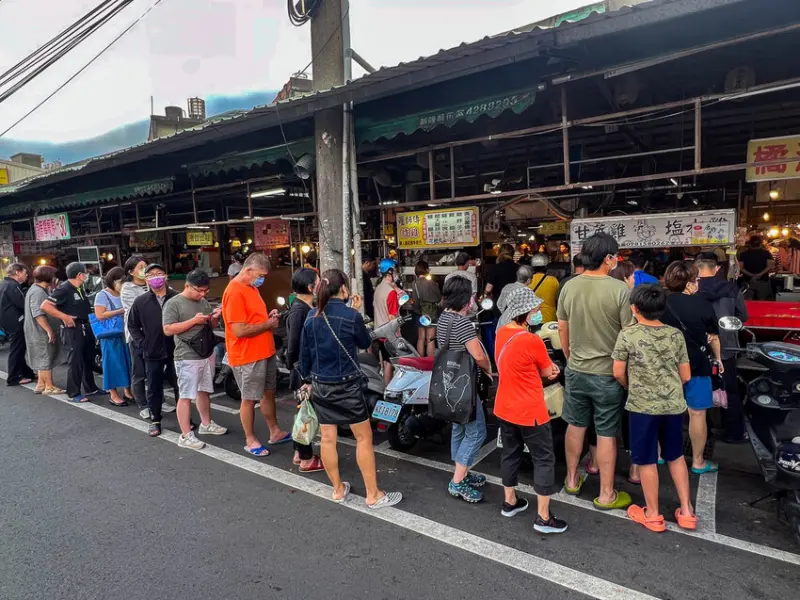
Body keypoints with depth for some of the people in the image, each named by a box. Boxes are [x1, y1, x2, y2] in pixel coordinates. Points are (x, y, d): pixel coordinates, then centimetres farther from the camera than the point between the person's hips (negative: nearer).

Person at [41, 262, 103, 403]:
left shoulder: (79, 288, 11)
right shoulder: (64, 289, -16)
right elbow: (45, 306, -23)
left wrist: (87, 322, 11)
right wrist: (64, 317, -24)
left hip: (85, 327, 9)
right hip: (73, 329, -9)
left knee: (89, 359, 16)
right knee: (75, 361, -3)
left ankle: (90, 388, 28)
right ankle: (74, 394, 8)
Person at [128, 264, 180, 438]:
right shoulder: (140, 302, 2)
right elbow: (132, 325, 11)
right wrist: (142, 344, 2)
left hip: (175, 350, -1)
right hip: (152, 353, 2)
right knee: (154, 389, 12)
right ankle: (155, 421, 25)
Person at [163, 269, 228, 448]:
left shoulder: (204, 302, 11)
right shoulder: (173, 304, -10)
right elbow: (168, 330, -16)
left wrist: (215, 318, -4)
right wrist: (194, 320, -21)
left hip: (207, 354, 7)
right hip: (187, 358, -7)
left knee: (204, 391, 19)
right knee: (186, 396, -2)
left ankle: (206, 424, 33)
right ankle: (186, 435, 4)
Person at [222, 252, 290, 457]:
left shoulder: (252, 288, 11)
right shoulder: (235, 292, -20)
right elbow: (240, 330, -25)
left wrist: (269, 317, 4)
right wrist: (268, 324, -15)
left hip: (265, 353, 9)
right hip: (248, 357, -9)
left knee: (269, 393, 18)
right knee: (249, 399, 5)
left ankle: (275, 432, 31)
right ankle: (250, 440, 20)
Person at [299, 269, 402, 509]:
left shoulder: (312, 316, 0)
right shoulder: (351, 315, -15)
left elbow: (304, 353, 6)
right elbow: (365, 343, 1)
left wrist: (307, 379, 19)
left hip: (320, 385, 6)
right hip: (346, 386, -5)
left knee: (327, 438, 12)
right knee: (364, 437, 7)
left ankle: (338, 490, 28)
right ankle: (373, 495, 15)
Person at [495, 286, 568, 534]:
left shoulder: (501, 333, 0)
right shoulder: (532, 341, -24)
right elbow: (548, 371, -8)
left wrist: (541, 368, 4)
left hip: (505, 407, 8)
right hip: (530, 411, -8)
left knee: (510, 453, 21)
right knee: (544, 459, 7)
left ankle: (509, 502, 36)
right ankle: (543, 517, 15)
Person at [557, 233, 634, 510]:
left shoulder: (569, 287, -3)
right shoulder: (620, 290, -17)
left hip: (575, 371, 4)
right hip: (608, 373, -4)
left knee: (575, 426, 18)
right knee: (606, 434, 8)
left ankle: (572, 480, 34)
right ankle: (606, 495, 22)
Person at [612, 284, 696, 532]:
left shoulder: (627, 335, -10)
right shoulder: (675, 334, 1)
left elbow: (618, 373, -6)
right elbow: (686, 376, 6)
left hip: (643, 405, -4)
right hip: (674, 404, 4)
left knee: (647, 461, 9)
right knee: (676, 456, 21)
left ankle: (653, 515, 21)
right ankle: (686, 511, 29)